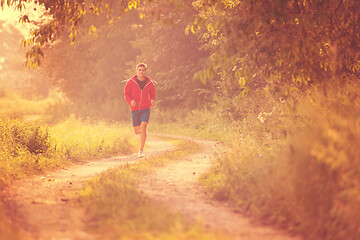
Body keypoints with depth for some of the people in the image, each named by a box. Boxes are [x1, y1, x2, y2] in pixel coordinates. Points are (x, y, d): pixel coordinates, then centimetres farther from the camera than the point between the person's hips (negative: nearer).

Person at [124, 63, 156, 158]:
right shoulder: (131, 82, -3)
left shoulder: (149, 83, 0)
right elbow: (126, 94, 3)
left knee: (143, 127, -20)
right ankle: (141, 132, 48)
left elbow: (152, 94, 15)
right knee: (137, 131, 8)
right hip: (135, 109, 1)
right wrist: (130, 101, -18)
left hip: (145, 108, -1)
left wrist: (152, 100, -8)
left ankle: (141, 150, -18)